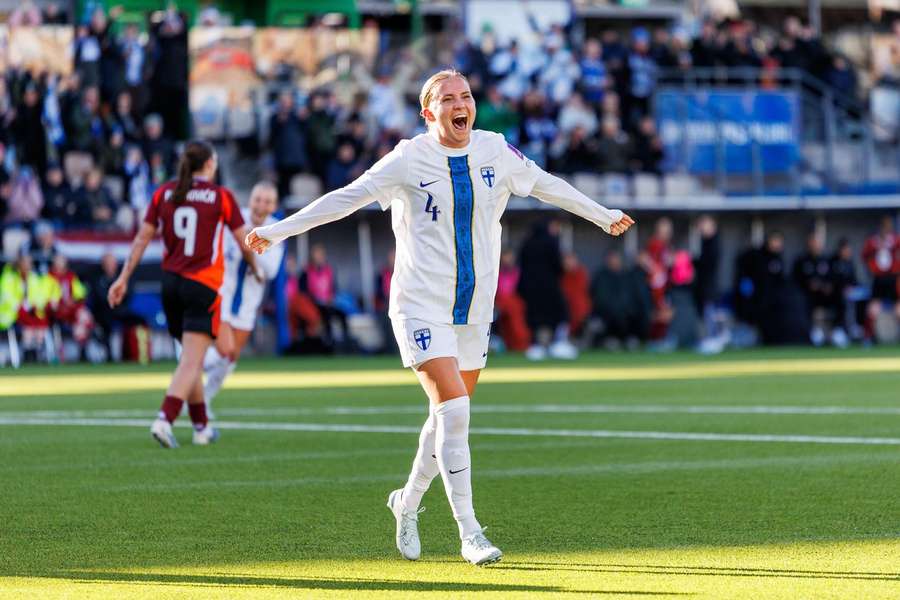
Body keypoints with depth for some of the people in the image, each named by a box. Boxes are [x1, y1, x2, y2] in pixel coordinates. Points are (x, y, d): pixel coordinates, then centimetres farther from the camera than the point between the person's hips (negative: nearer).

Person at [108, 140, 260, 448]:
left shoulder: (163, 194, 5)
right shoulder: (221, 196, -4)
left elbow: (142, 239, 5)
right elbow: (244, 242, 2)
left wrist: (124, 278, 9)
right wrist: (254, 267, 22)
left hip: (170, 282, 5)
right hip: (203, 284, -5)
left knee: (190, 359, 17)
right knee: (191, 362, -9)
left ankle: (202, 427, 22)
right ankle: (164, 420, -27)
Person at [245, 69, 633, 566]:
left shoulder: (496, 152, 2)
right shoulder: (409, 160, -10)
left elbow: (545, 186, 18)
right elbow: (345, 199, -5)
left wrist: (604, 216, 29)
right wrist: (277, 230, -7)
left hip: (474, 309, 5)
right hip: (421, 306, -5)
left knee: (449, 416, 10)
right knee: (454, 410, -17)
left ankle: (408, 502, 35)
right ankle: (469, 534, -15)